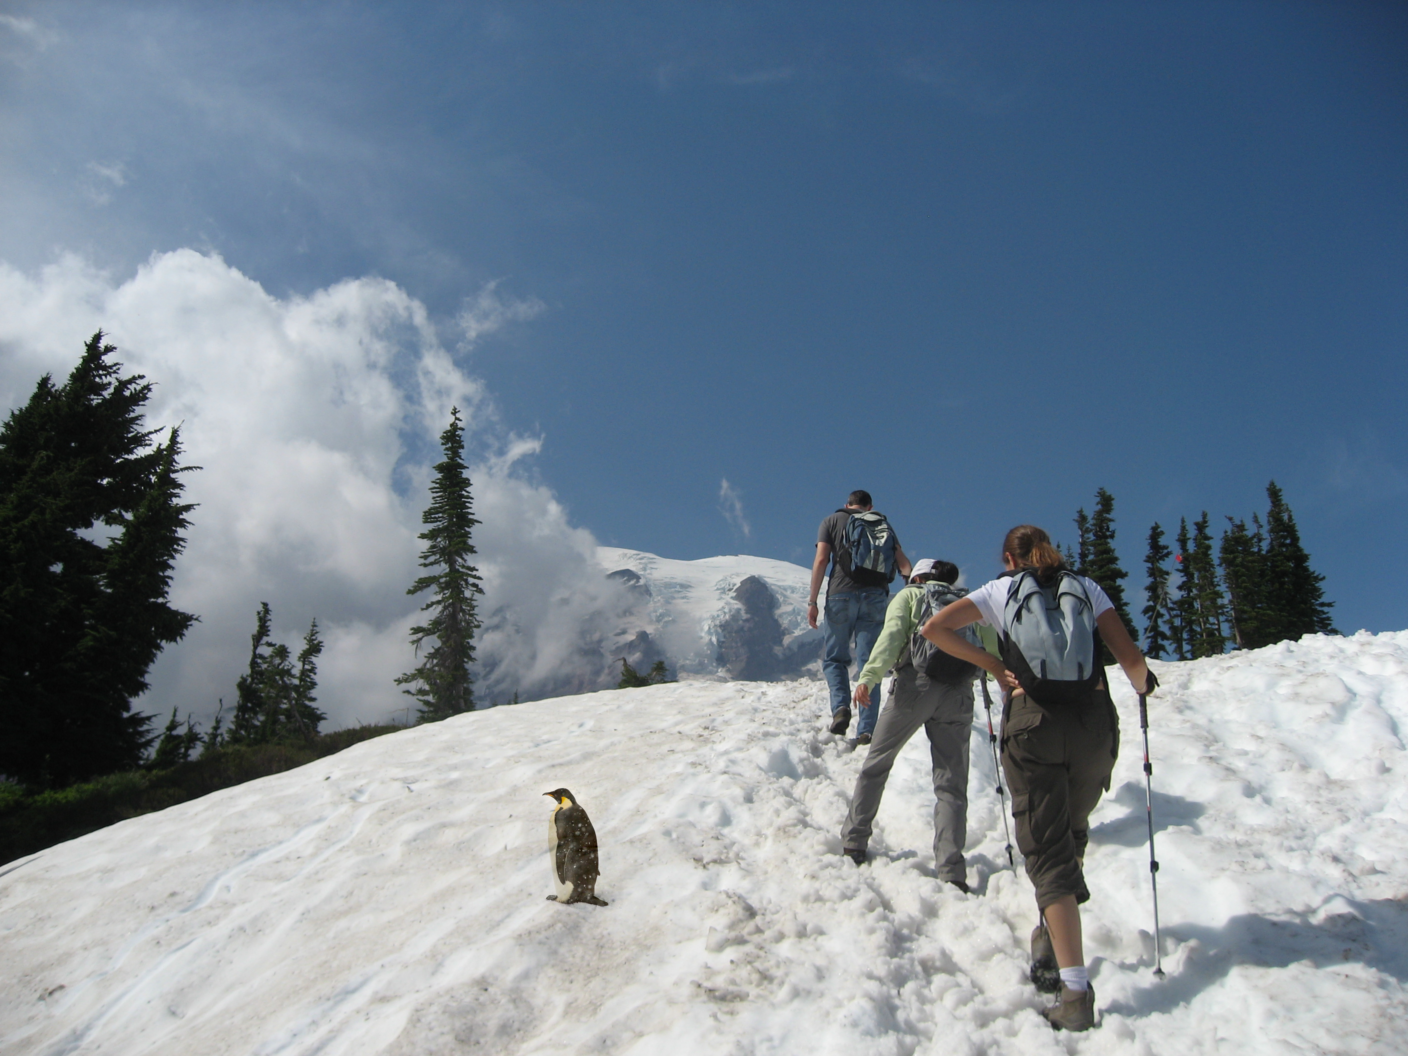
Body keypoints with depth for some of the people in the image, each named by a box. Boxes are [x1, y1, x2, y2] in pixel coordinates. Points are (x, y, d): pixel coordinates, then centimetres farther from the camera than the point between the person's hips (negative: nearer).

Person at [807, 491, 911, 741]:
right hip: (875, 596, 2)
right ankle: (866, 729, -3)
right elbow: (902, 562, 5)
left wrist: (812, 601, -1)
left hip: (841, 594, -1)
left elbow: (821, 560, 0)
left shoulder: (832, 521, 13)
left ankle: (841, 706, -14)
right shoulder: (882, 524, 19)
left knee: (834, 658, 11)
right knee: (869, 663, 3)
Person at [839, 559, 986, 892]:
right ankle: (952, 871, -8)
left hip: (915, 685, -2)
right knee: (951, 783, 4)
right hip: (958, 693, 2)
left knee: (876, 764, 15)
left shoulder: (909, 595, 15)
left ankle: (854, 843, 17)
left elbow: (892, 635, -5)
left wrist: (868, 677, -14)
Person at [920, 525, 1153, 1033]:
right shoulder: (1085, 587, 11)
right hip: (1094, 723, 2)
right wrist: (1144, 684, 25)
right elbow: (1130, 657, 3)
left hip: (1031, 725, -2)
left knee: (1049, 850, -1)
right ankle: (1053, 937, 19)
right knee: (1073, 830, 25)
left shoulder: (1001, 590, 9)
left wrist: (994, 665, 7)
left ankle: (1076, 992, -11)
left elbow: (934, 628, 0)